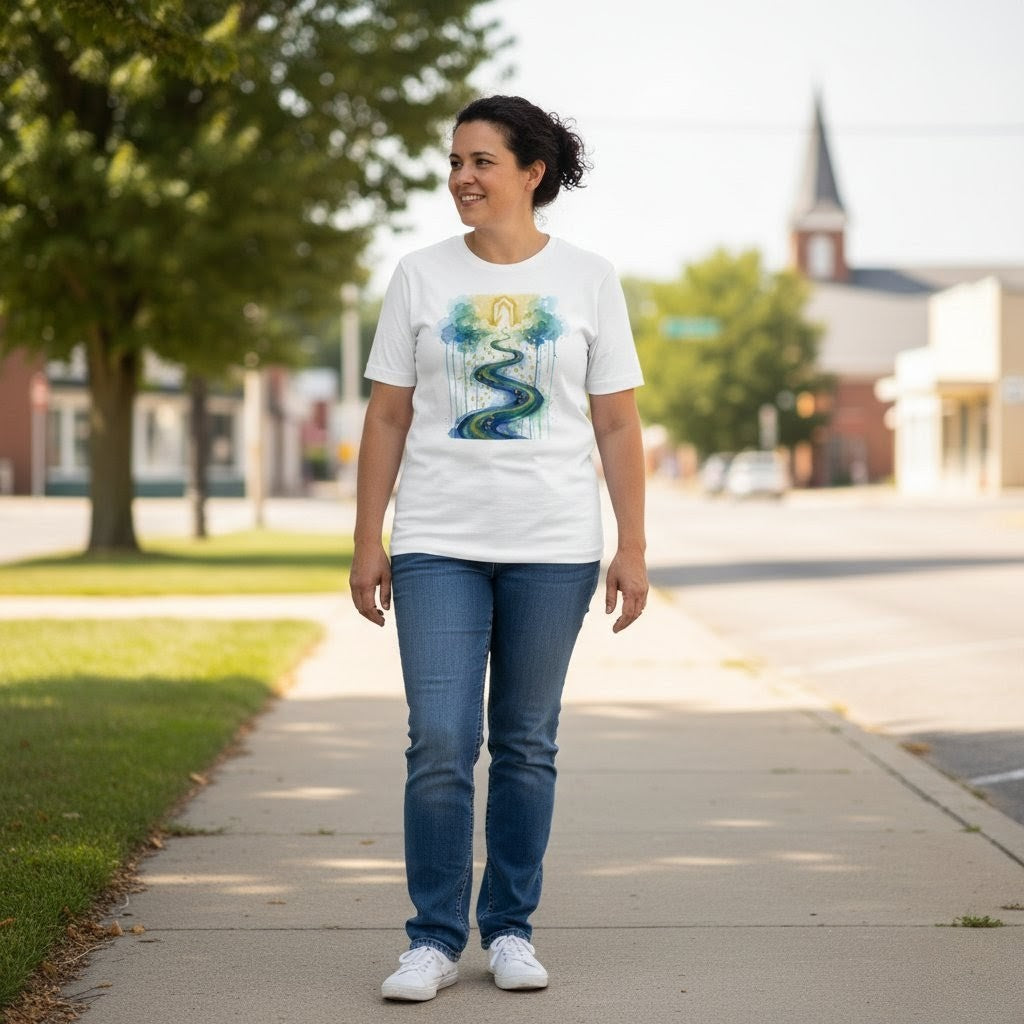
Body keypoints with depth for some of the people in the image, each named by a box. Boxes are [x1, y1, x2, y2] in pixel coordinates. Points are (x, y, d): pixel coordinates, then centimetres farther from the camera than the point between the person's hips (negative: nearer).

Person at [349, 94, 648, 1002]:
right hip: (438, 545, 0)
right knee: (440, 746, -6)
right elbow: (387, 419, 6)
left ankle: (511, 929, 20)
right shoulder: (420, 277, 5)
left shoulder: (589, 280, 4)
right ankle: (434, 939, 5)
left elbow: (618, 424, 4)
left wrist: (633, 548, -1)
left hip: (552, 548, 0)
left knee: (527, 746, 7)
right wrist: (367, 543, 2)